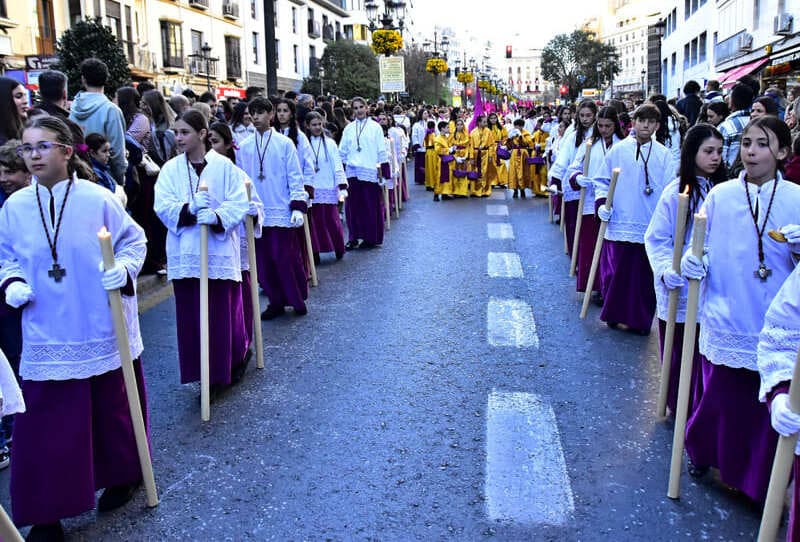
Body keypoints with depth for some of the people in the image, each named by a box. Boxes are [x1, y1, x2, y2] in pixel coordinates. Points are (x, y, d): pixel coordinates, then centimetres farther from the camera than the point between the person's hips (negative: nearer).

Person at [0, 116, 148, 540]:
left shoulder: (97, 199, -8)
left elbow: (133, 241, 0)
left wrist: (124, 269, -18)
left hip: (102, 332, -2)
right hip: (46, 336, 2)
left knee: (112, 408, 14)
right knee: (44, 426, 4)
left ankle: (123, 478, 39)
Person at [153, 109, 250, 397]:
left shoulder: (224, 166, -1)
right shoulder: (170, 169, 6)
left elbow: (239, 203, -5)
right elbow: (163, 206, -4)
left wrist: (216, 216, -23)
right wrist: (190, 209, -22)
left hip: (219, 250, -2)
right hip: (185, 252, 2)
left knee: (223, 313, 4)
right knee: (192, 316, 4)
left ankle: (237, 357, 27)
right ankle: (208, 375, 16)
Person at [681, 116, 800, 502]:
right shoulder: (720, 195, 2)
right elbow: (702, 250, 10)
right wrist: (692, 262, -11)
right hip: (725, 322, 0)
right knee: (719, 399, 8)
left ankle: (761, 483, 26)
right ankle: (701, 452, 39)